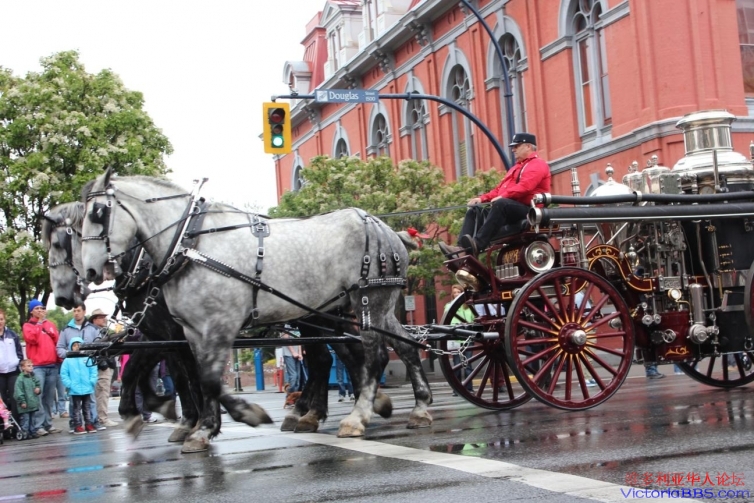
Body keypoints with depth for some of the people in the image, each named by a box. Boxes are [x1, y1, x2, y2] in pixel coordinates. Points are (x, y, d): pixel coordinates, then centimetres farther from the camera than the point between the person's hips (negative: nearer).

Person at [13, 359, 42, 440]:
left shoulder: (33, 377, 9)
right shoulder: (20, 379, -13)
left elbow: (38, 384, 23)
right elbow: (18, 391, -16)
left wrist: (38, 389, -1)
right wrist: (22, 401, -18)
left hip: (33, 403, 7)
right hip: (25, 406, -7)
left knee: (32, 419, 14)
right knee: (25, 419, -4)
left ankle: (32, 432, 21)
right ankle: (25, 433, 0)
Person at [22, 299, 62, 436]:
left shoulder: (50, 324, 19)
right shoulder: (28, 325, 7)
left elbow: (57, 340, 12)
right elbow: (31, 338, -11)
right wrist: (39, 323, -5)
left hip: (52, 365, 4)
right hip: (37, 366, -4)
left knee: (49, 396, 5)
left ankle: (48, 423, 9)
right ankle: (39, 425, -14)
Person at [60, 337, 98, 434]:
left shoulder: (88, 358, 0)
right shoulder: (67, 360, -2)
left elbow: (93, 371, 2)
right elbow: (63, 374, -3)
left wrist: (92, 381, -7)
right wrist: (68, 384, -11)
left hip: (87, 389, 1)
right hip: (74, 390, -1)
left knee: (87, 407, 11)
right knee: (76, 408, 5)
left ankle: (89, 424, 18)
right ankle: (78, 426, 8)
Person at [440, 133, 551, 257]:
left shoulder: (538, 165, -1)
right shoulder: (516, 167, 30)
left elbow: (525, 186, -19)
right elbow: (500, 188, 23)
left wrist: (502, 196, -27)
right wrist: (482, 198, 6)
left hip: (527, 209, -10)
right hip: (509, 207, 10)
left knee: (500, 204, -37)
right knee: (475, 210, -3)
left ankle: (478, 244, -51)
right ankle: (462, 248, -25)